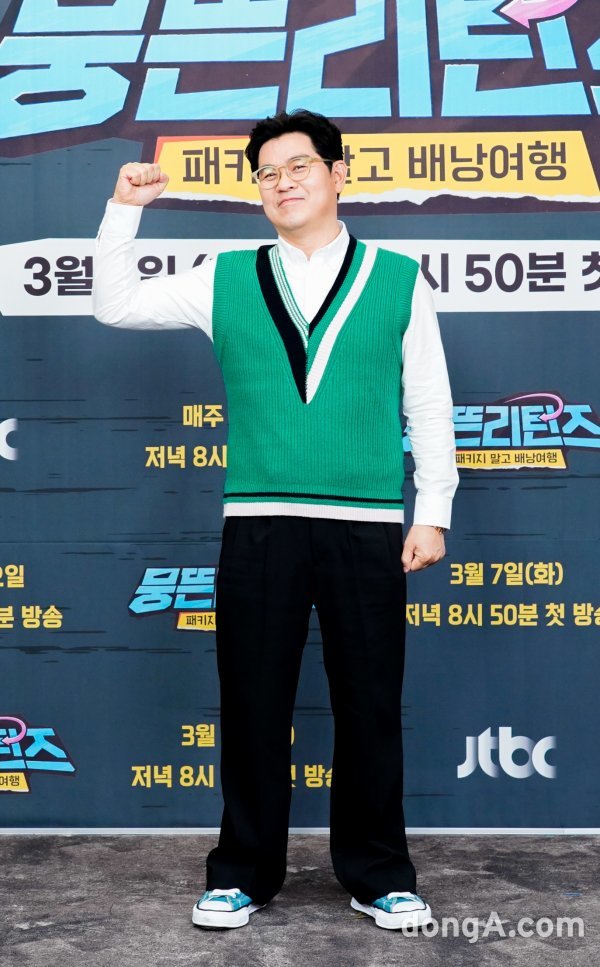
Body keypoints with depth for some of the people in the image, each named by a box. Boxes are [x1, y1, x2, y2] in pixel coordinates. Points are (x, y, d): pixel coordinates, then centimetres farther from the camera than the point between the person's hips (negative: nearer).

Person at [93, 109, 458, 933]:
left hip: (368, 526, -1)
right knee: (254, 703, 7)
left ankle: (379, 876, 23)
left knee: (370, 705, 6)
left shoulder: (398, 280, 7)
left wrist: (432, 512, 2)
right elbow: (115, 305, 15)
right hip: (259, 525, 1)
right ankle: (243, 873, 23)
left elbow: (429, 407, 7)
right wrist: (124, 210, 5)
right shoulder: (227, 280, 11)